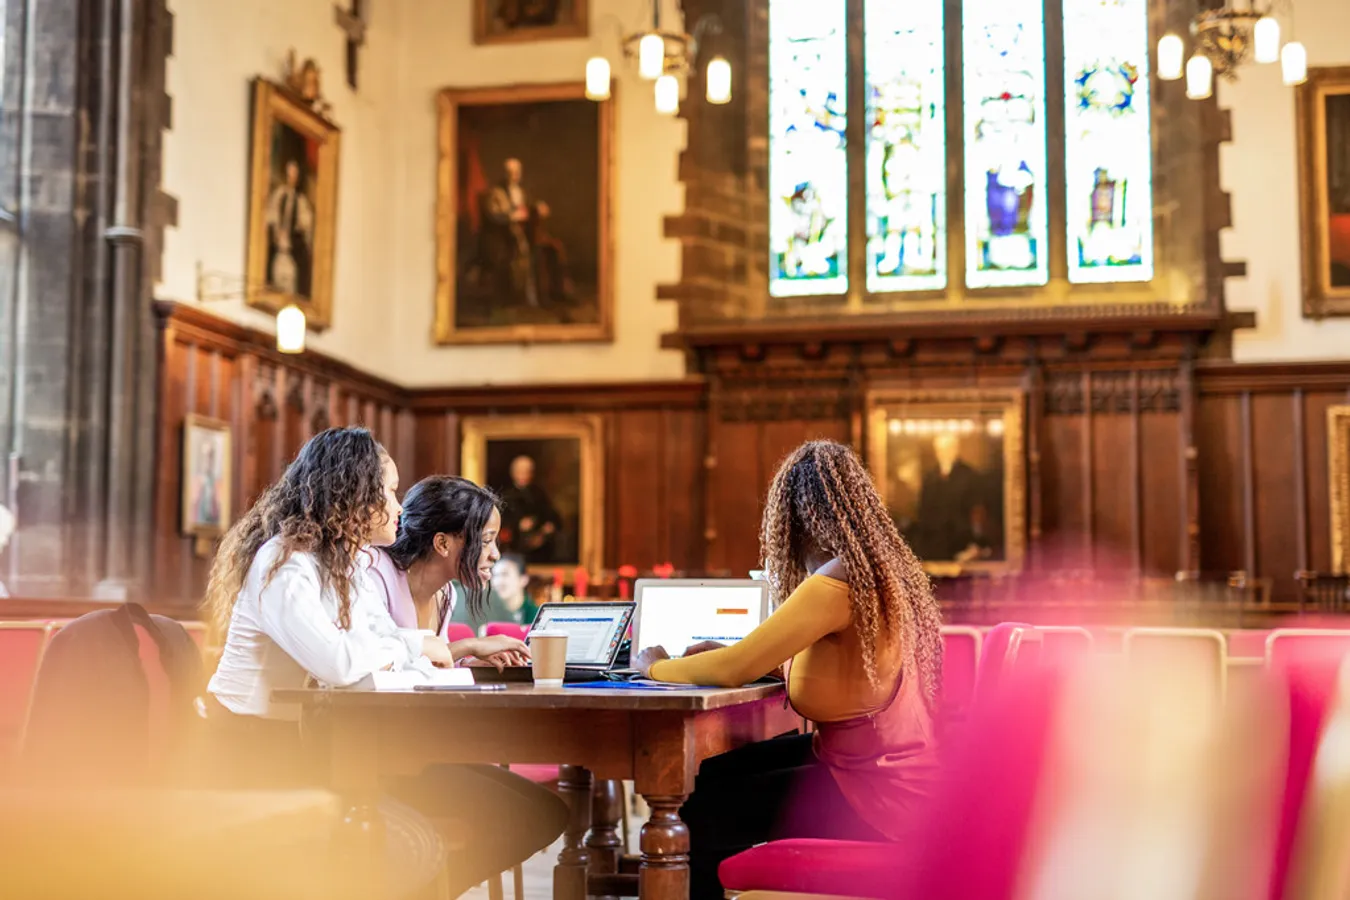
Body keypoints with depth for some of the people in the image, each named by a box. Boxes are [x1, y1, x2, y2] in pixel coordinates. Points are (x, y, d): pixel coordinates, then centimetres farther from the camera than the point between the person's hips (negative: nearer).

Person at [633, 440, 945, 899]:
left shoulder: (834, 586, -23)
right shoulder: (887, 567, 6)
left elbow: (735, 670, -24)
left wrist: (658, 668, -4)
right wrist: (728, 654, 12)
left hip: (876, 793, -9)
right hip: (891, 764, 9)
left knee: (700, 815, -5)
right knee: (710, 776, 15)